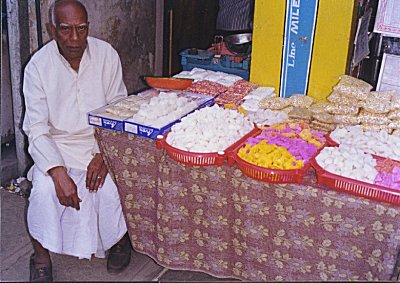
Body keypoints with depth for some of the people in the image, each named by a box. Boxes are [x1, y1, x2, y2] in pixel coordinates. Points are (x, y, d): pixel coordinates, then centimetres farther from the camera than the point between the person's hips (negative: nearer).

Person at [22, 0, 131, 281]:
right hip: (56, 145, 0)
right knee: (44, 191, -24)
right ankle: (41, 256, 2)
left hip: (101, 141, 1)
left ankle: (119, 237, 11)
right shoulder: (38, 65, -10)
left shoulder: (106, 54, -7)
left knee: (108, 188, -23)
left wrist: (104, 154, -17)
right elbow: (37, 128, -12)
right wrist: (58, 172, -26)